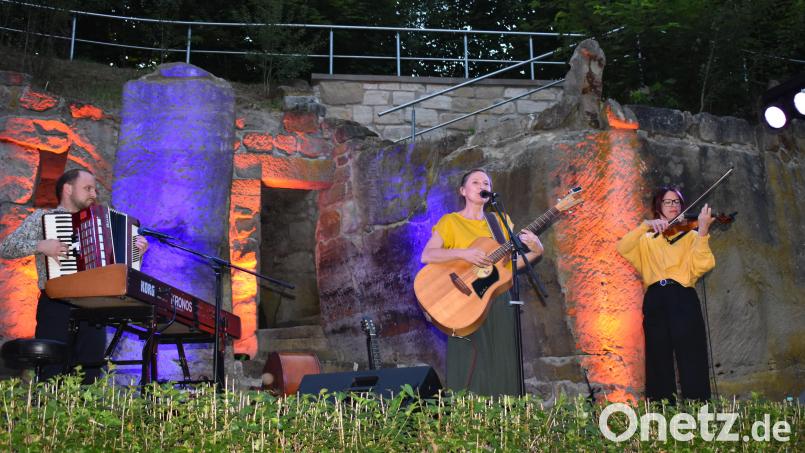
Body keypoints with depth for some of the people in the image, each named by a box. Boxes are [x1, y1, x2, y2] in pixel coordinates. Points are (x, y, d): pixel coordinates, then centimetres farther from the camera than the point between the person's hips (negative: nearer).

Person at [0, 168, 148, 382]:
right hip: (57, 308, -5)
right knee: (53, 380, -9)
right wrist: (40, 246, -17)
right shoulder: (42, 217, 8)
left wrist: (136, 251, 7)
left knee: (89, 379, 3)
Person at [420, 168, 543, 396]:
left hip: (499, 302, 4)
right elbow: (427, 256, -10)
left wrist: (535, 251, -4)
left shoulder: (501, 221, 14)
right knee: (470, 371, -6)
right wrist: (463, 253, -22)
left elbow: (510, 263, 13)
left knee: (501, 368, 3)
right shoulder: (451, 221, 2)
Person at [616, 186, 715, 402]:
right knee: (659, 361, 4)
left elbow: (700, 265, -5)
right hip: (655, 302, 2)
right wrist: (645, 226, -10)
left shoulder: (691, 235, 14)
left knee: (691, 362, -7)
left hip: (683, 301, -2)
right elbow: (622, 248, -1)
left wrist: (703, 231, -16)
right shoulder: (647, 240, 19)